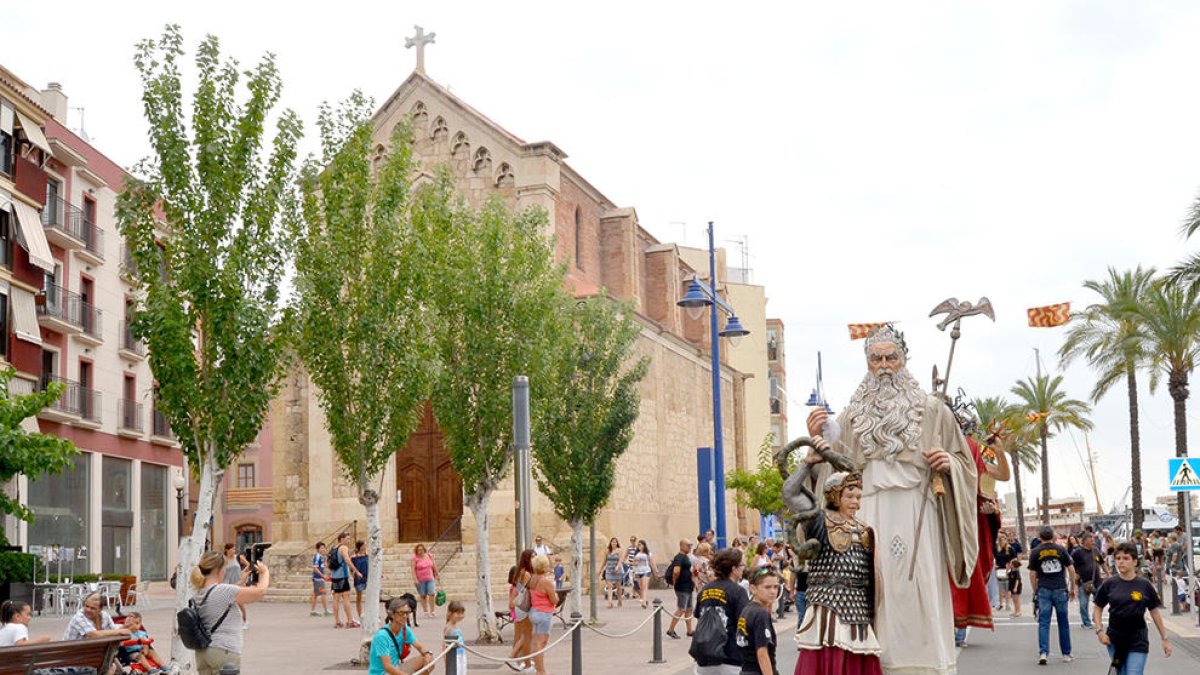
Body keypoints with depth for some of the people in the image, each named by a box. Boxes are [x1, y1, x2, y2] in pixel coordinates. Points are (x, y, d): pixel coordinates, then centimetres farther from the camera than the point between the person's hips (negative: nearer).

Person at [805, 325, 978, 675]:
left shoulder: (932, 410, 12)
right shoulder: (851, 416, 17)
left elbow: (964, 462, 15)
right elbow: (833, 469, 14)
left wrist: (948, 463, -6)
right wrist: (817, 440, -2)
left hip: (916, 515, -2)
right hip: (869, 515, 2)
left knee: (918, 591, -8)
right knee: (875, 592, -5)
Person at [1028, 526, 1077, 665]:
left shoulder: (1035, 553, 2)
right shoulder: (1061, 550, 3)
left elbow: (1032, 574, 1)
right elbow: (1071, 569, 2)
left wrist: (1035, 591, 12)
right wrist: (1072, 588, 11)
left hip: (1044, 590, -1)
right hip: (1060, 589, 1)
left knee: (1043, 623, -1)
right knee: (1063, 622, 10)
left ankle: (1043, 653, -12)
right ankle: (1066, 654, 17)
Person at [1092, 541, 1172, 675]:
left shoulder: (1144, 585, -3)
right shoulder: (1109, 584, -1)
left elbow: (1155, 612, 5)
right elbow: (1097, 608, 8)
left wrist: (1165, 639, 7)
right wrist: (1100, 631, -5)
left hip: (1138, 640, -1)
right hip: (1115, 639, 1)